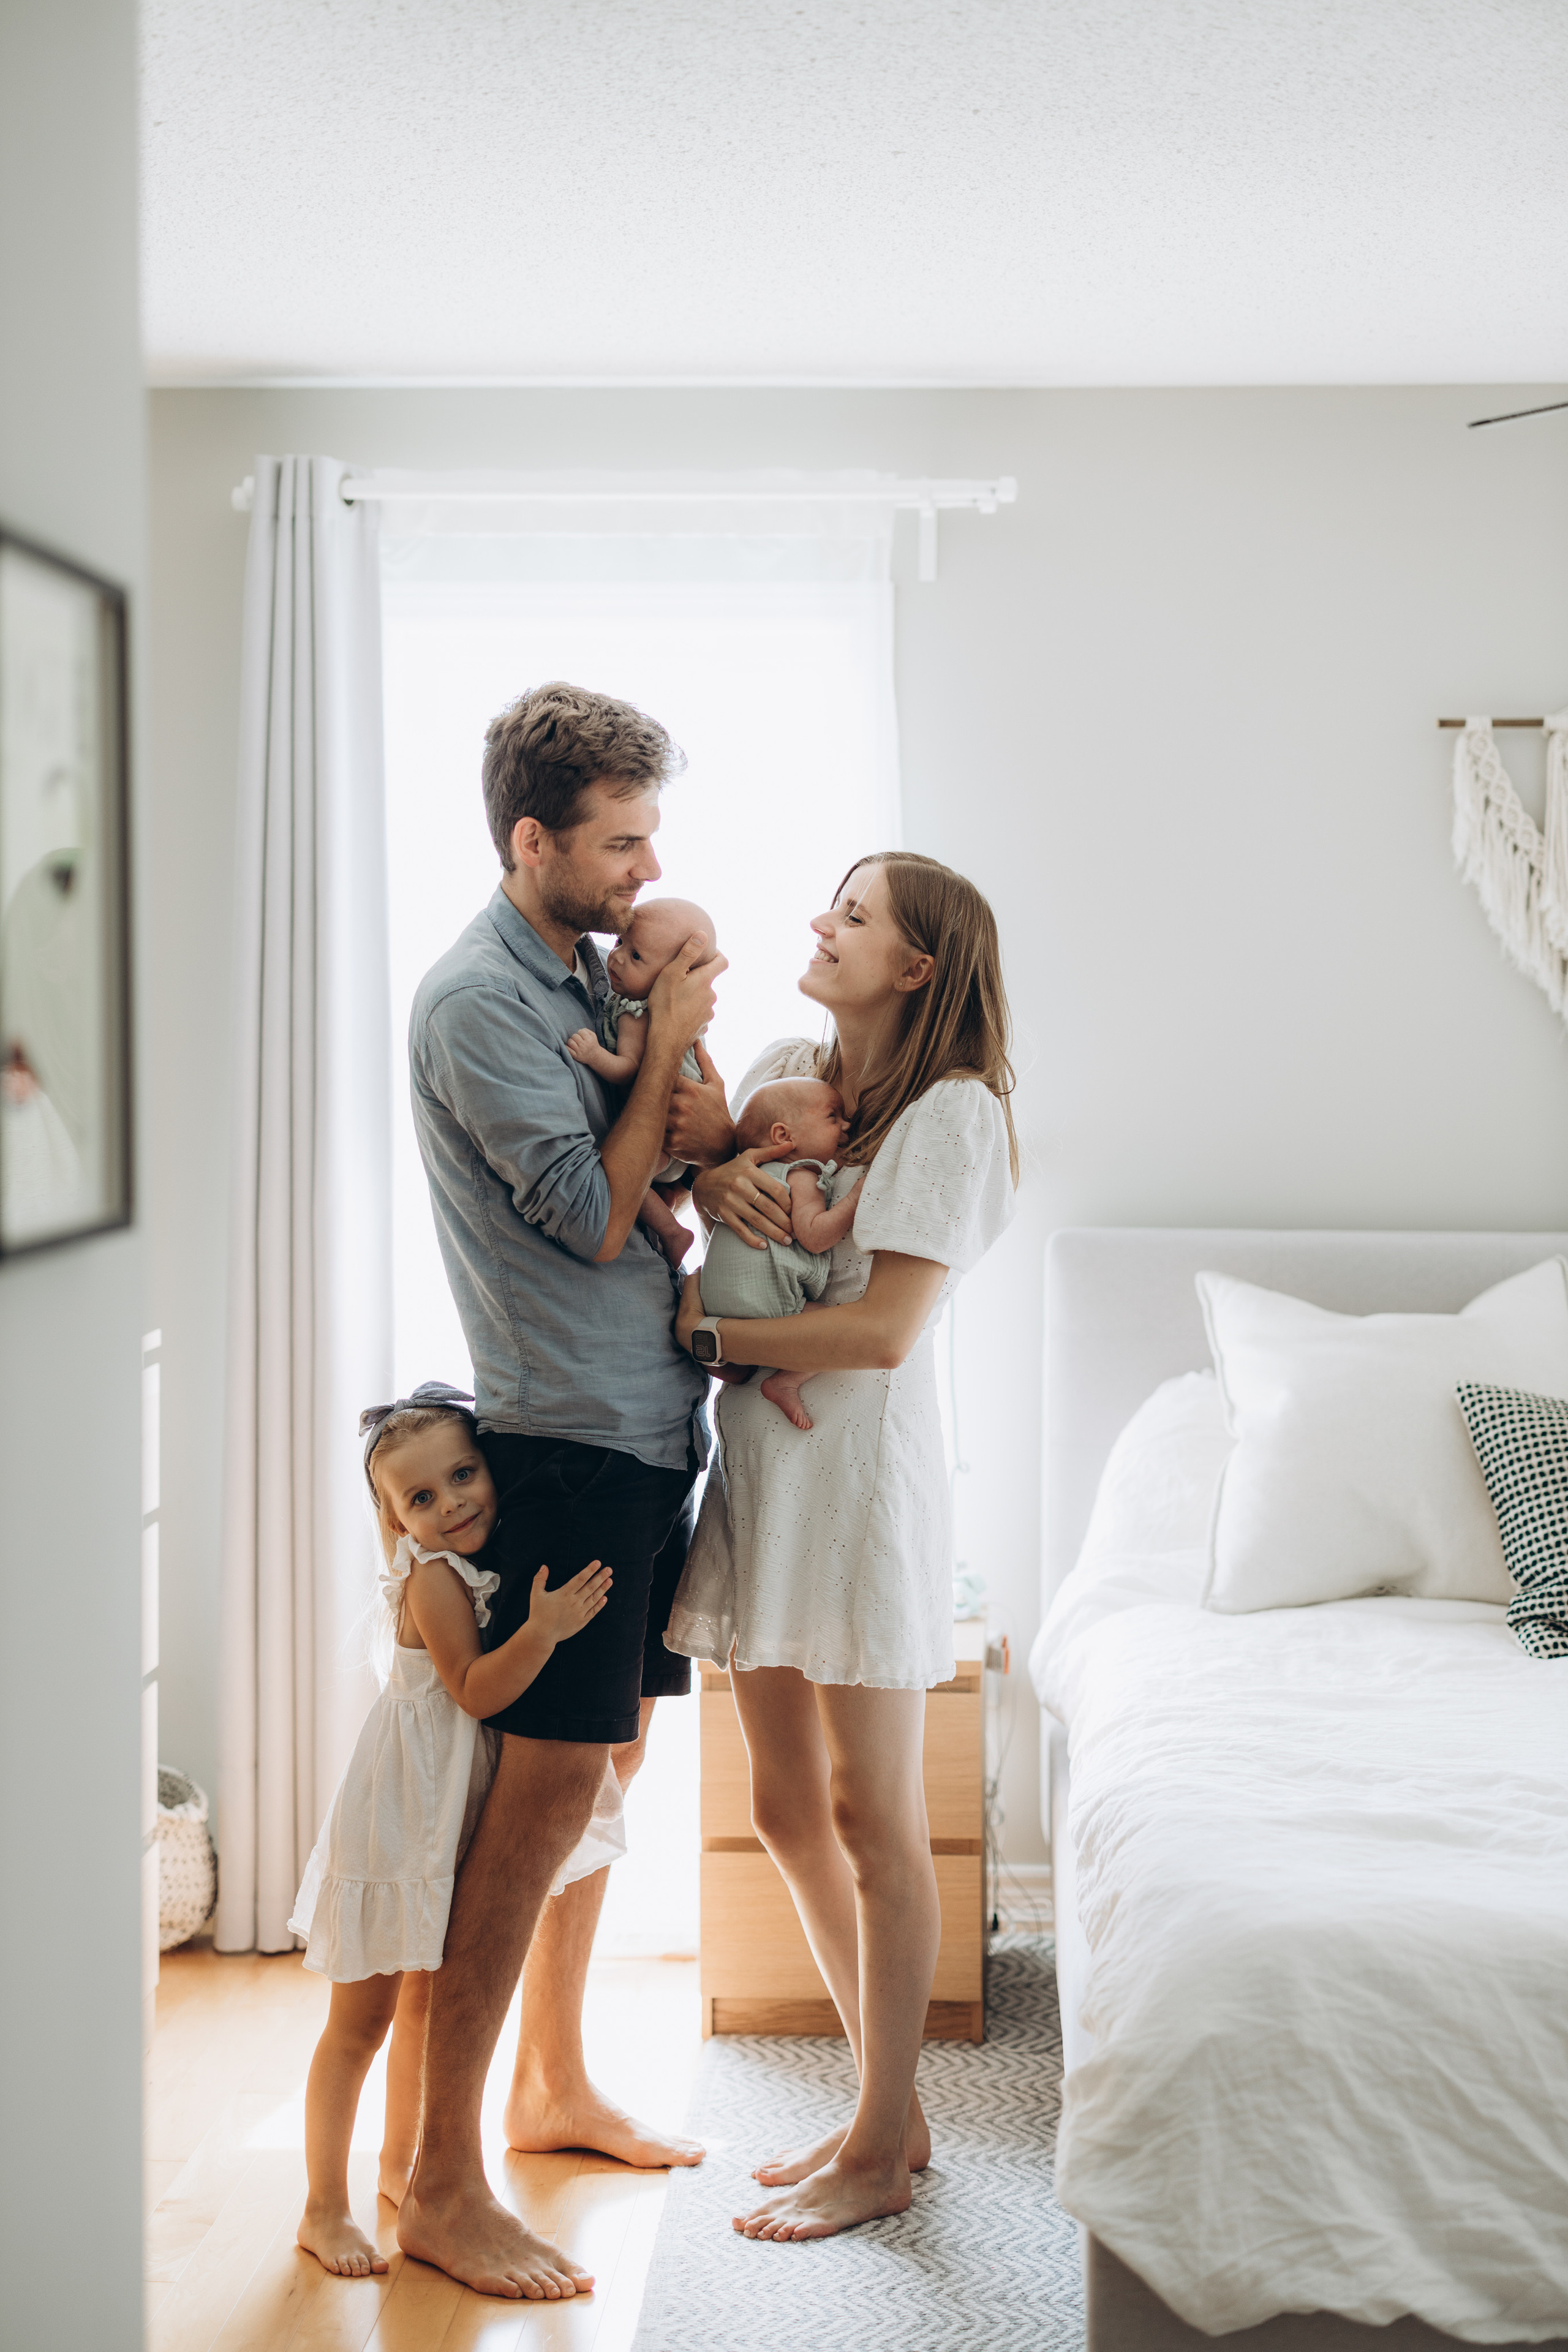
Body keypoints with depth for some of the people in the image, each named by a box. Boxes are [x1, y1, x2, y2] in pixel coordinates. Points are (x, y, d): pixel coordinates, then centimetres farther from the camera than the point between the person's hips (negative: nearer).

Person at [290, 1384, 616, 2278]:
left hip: (458, 1824, 8)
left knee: (430, 2005, 19)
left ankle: (402, 2167, 35)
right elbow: (474, 1689, -26)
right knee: (362, 2017, -1)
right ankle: (325, 2210, 7)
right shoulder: (432, 1577, -19)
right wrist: (543, 1630, -38)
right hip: (399, 1825, -8)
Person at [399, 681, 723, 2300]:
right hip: (563, 1446, -9)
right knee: (537, 1801, -6)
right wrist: (667, 1041, -10)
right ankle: (440, 2184, 4)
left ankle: (554, 2085, 33)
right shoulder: (476, 998, -14)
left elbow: (665, 1176, 15)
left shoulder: (592, 971, 13)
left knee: (604, 1772, 17)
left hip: (646, 1435, 9)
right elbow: (596, 1215, -17)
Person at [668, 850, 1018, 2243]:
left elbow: (883, 1330, -17)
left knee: (871, 1817, 3)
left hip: (862, 1465, -8)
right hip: (759, 1461, 8)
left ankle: (881, 2152, 18)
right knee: (787, 1808, 14)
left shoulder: (952, 1109, -11)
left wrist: (707, 1337, -11)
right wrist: (705, 1172, -10)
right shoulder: (786, 1069, 11)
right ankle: (891, 2106, 30)